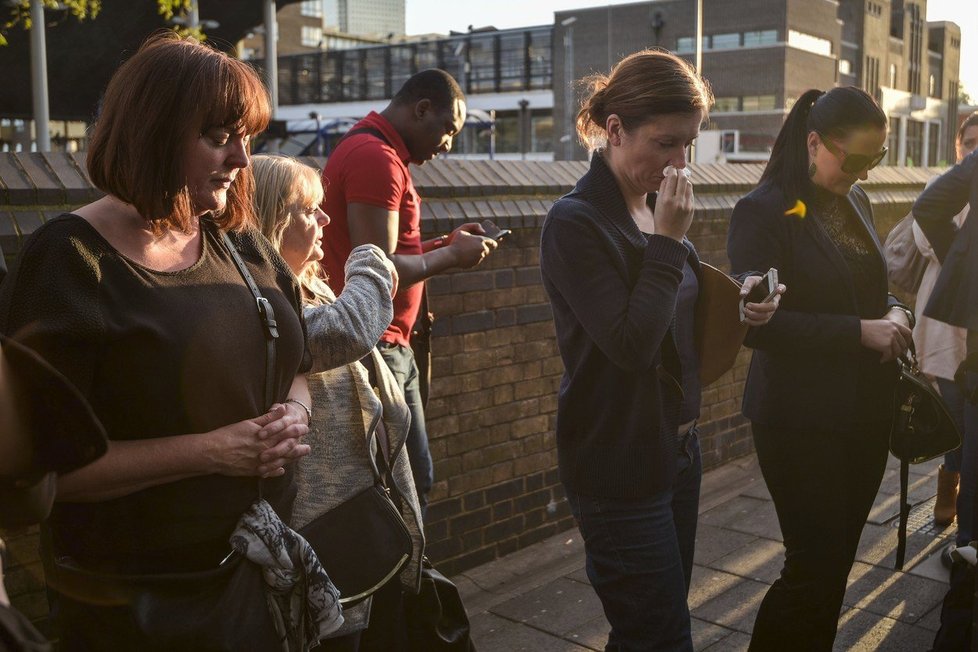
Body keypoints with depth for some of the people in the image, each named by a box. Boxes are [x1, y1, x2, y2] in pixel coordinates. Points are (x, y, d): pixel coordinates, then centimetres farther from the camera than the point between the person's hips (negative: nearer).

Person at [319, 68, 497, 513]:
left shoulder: (376, 153, 16)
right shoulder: (377, 157, -16)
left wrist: (445, 243, 10)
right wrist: (452, 254, -9)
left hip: (394, 348, 10)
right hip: (375, 349, -10)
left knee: (416, 477, 16)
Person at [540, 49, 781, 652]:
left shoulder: (657, 207, 7)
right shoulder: (576, 222, -17)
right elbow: (631, 344, -23)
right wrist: (669, 241, -20)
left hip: (679, 447, 8)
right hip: (621, 470, -8)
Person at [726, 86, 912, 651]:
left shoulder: (855, 201, 9)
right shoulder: (764, 212, -13)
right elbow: (757, 322, -20)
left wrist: (896, 313, -2)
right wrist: (860, 332, -22)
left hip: (865, 411, 7)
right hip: (802, 420, -7)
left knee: (837, 561, 16)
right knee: (815, 567, -2)